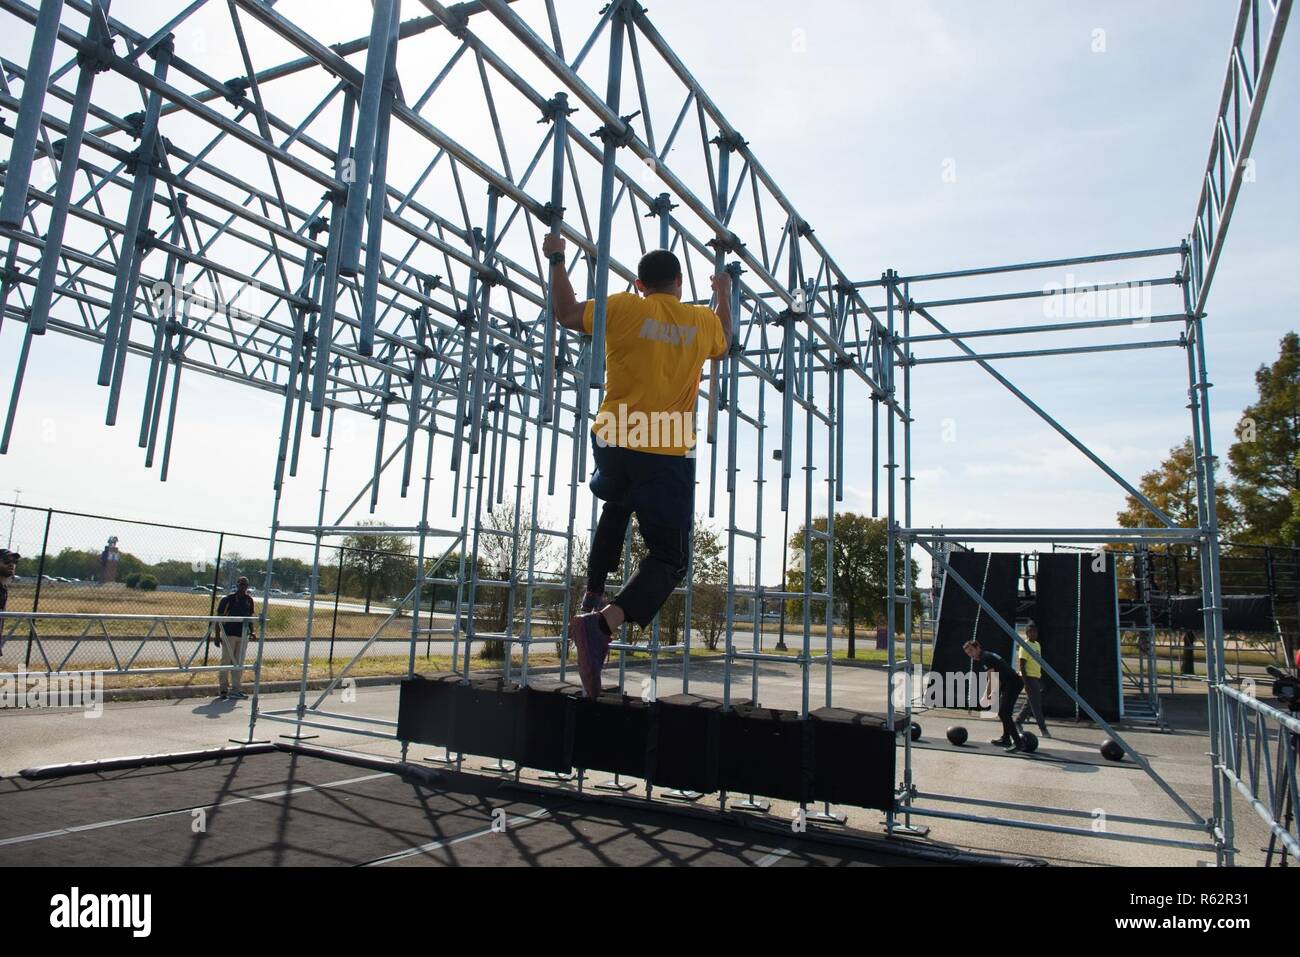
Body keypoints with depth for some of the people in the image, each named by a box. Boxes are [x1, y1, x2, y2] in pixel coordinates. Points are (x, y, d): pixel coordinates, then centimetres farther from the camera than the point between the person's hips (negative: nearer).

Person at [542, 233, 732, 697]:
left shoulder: (623, 307, 2)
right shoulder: (703, 320, 8)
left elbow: (567, 313, 14)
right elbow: (724, 343, 31)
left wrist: (557, 261, 26)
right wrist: (724, 296, 46)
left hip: (615, 441, 2)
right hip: (670, 454, -2)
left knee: (616, 507, 35)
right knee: (669, 558, 4)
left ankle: (592, 597, 31)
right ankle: (605, 620, -20)